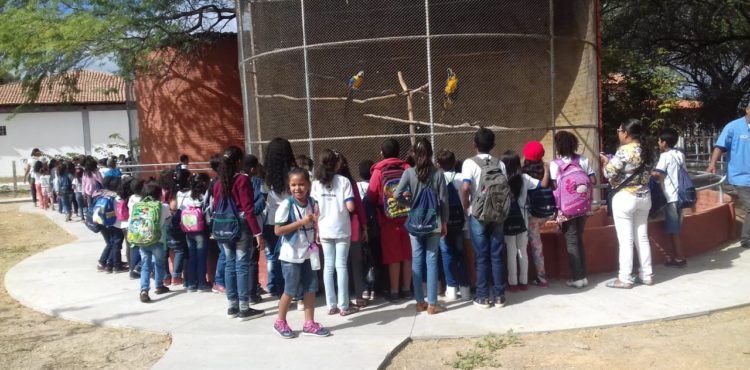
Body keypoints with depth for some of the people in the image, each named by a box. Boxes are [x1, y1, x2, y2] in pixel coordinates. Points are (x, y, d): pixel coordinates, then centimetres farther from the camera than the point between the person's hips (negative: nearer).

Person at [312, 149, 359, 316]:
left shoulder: (316, 183, 1)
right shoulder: (343, 181, -7)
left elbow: (315, 210, 1)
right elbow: (350, 207, -12)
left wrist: (316, 230, 10)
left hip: (324, 230, 3)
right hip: (341, 229, -3)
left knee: (328, 266, 8)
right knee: (341, 265, 2)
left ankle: (332, 305, 11)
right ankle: (343, 306, 6)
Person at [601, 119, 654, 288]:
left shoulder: (624, 151, -16)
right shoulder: (646, 150, 8)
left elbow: (609, 173, -15)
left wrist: (606, 162, 6)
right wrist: (611, 161, 16)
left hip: (625, 198, -8)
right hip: (644, 197, 8)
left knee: (626, 240, -2)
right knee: (642, 237, 14)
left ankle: (625, 279, 3)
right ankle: (647, 275, 19)